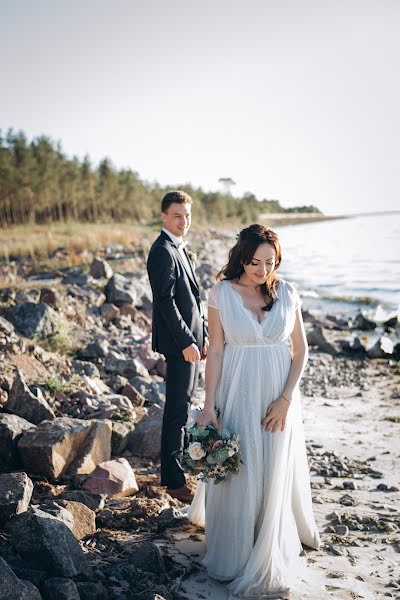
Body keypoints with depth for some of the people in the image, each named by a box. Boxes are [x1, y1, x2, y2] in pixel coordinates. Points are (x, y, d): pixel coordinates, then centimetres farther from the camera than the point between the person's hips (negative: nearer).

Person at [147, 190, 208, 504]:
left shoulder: (179, 249, 16)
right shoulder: (163, 252, -15)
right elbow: (166, 302, -21)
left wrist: (202, 337, 17)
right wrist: (186, 343, -21)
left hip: (190, 337, 10)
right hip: (179, 342, -10)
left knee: (184, 404, 20)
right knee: (178, 409, -4)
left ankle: (182, 456, 35)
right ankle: (174, 480, 4)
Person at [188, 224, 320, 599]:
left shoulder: (286, 293, -3)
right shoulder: (222, 293, -7)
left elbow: (300, 349, 1)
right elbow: (215, 351, -6)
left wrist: (286, 399, -8)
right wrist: (209, 406, -9)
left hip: (277, 396, 2)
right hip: (237, 395, -1)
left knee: (274, 475, 11)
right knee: (235, 472, 6)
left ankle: (266, 562, 32)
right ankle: (234, 553, 29)